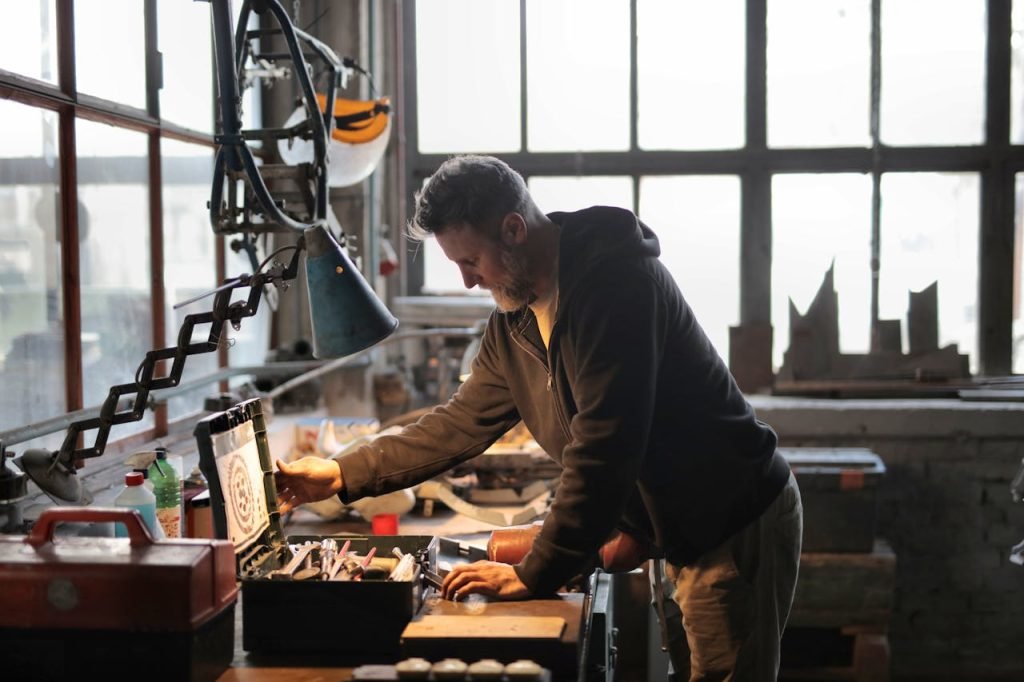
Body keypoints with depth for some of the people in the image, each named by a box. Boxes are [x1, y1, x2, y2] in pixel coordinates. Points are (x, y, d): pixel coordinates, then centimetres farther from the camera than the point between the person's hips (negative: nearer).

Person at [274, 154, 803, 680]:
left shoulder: (616, 282, -24)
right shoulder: (513, 320, 5)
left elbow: (602, 447, -28)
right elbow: (464, 422, 13)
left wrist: (535, 574, -22)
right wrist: (342, 475, 8)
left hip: (737, 528, -8)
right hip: (684, 535, 8)